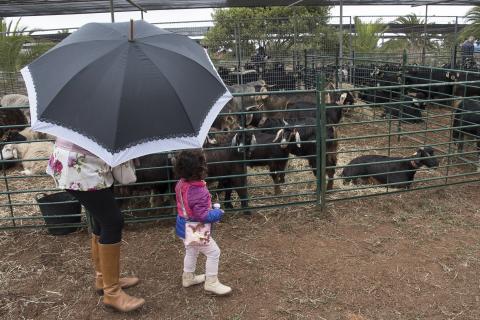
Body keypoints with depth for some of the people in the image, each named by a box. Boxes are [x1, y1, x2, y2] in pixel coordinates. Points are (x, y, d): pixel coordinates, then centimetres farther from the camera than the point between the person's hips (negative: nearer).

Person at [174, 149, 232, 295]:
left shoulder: (181, 184, -7)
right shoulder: (199, 192, -33)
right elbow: (203, 216, -30)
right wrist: (218, 213, -13)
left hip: (184, 227, 9)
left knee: (191, 251, 28)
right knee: (214, 252, 7)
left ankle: (188, 277, 44)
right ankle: (211, 283, 16)